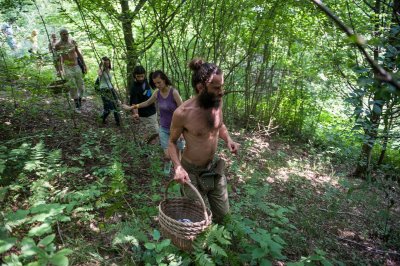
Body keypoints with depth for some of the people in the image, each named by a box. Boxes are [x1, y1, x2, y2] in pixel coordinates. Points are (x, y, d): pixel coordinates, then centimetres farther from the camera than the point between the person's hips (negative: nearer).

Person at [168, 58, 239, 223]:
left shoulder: (217, 102, -10)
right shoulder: (183, 113, -26)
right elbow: (172, 141, -9)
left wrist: (228, 139, -8)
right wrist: (178, 167, -25)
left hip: (214, 166, 6)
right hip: (192, 172, -5)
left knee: (222, 213, 20)